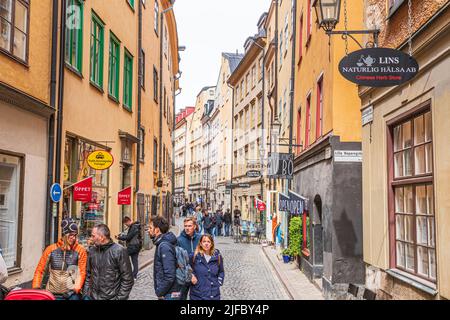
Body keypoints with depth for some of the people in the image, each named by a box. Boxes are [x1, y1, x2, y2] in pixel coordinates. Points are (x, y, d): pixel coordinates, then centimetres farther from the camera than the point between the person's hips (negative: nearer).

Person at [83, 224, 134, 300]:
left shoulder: (119, 251, -13)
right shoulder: (92, 250, 3)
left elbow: (127, 280, -11)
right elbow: (88, 274, 14)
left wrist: (120, 298, -13)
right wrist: (86, 293, 6)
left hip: (112, 298, -4)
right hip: (92, 297, 5)